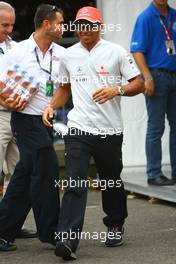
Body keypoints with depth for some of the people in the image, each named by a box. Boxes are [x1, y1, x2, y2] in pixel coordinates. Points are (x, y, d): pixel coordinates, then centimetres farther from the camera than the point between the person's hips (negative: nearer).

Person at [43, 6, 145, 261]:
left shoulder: (116, 52, 1)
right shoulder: (68, 55, 10)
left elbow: (139, 84, 1)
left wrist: (116, 90, -17)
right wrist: (51, 106, 5)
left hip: (110, 131, -1)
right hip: (78, 129, 1)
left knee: (111, 182, 14)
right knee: (74, 184, -12)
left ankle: (115, 226, 38)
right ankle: (68, 240, -20)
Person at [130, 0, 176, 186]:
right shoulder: (145, 18, -6)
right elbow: (137, 51, -11)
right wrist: (148, 77, -20)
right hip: (157, 75, -6)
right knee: (156, 128, -2)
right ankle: (154, 174, 4)